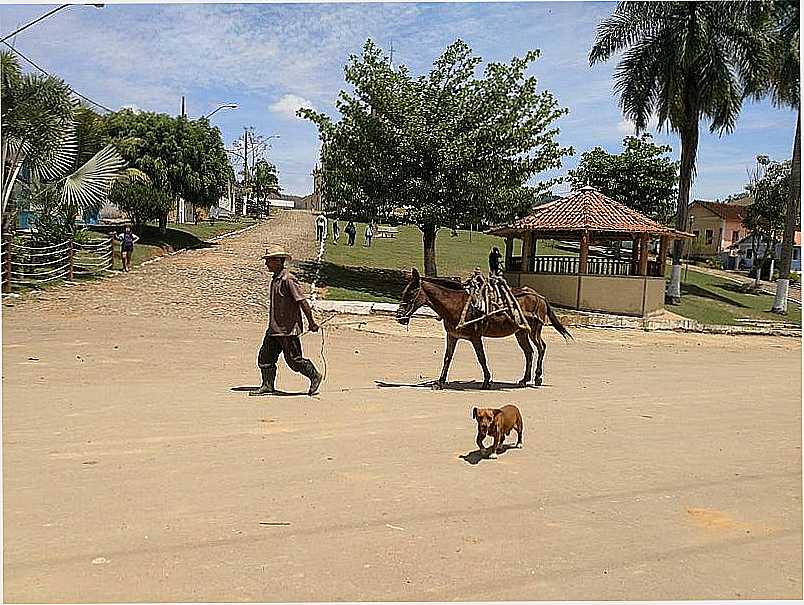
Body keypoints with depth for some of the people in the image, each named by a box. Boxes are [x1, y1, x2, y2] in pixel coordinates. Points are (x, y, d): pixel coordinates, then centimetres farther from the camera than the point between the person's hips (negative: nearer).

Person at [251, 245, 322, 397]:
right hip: (274, 328, 9)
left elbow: (302, 301, -19)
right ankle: (267, 385, 16)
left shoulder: (288, 279, -18)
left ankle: (315, 376, 18)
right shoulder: (275, 279, 12)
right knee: (265, 356, 7)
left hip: (288, 329, -9)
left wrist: (311, 323, -17)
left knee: (293, 359, -1)